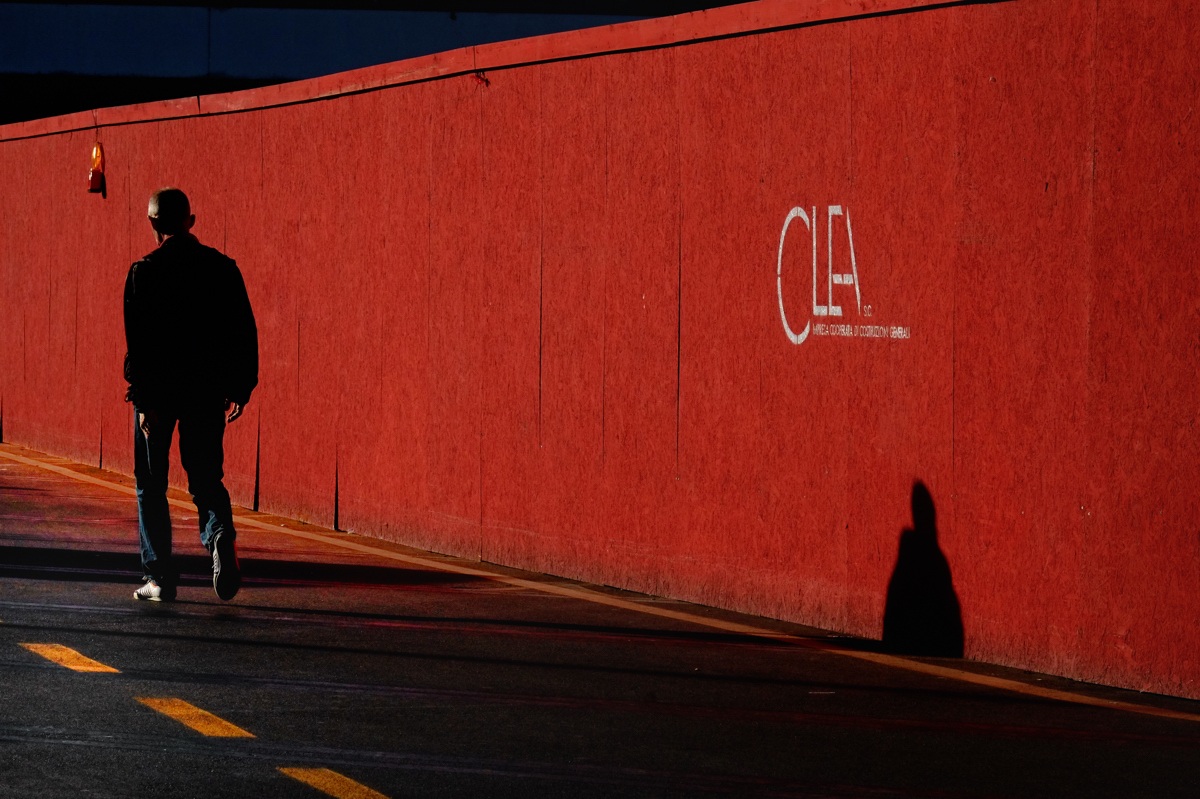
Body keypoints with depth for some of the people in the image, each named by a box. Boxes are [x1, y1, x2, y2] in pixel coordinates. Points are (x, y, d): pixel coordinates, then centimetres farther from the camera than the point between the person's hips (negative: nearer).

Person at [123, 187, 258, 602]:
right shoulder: (222, 268, 2)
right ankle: (221, 536, -20)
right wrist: (241, 388, 10)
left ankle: (160, 576, 8)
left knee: (151, 485, 10)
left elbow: (138, 343, -13)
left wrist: (142, 398, -12)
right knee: (206, 479, 10)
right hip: (207, 391, 3)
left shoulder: (144, 273, -8)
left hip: (158, 389, -3)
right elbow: (245, 332, 3)